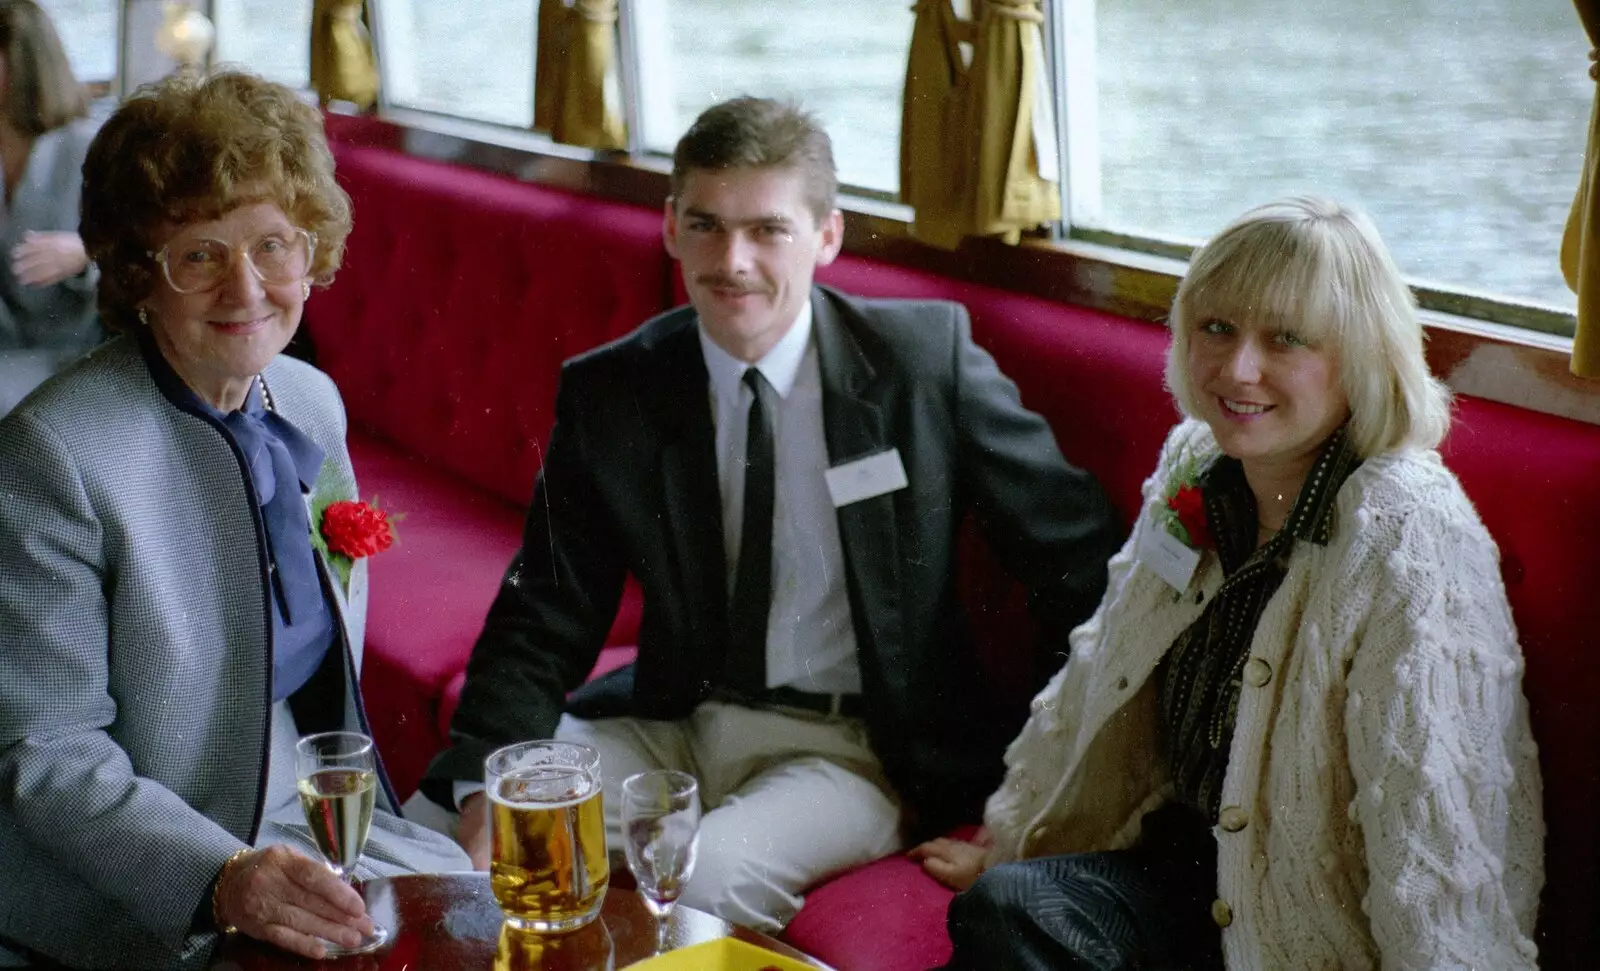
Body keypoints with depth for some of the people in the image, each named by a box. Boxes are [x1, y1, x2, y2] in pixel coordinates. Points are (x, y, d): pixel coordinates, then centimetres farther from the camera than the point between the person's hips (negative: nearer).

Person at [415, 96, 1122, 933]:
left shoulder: (924, 355, -9)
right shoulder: (609, 394, -2)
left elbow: (1075, 549, -3)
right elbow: (541, 623, -3)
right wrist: (484, 794, -20)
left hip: (857, 747, -3)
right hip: (673, 727, 3)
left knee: (703, 872, -31)